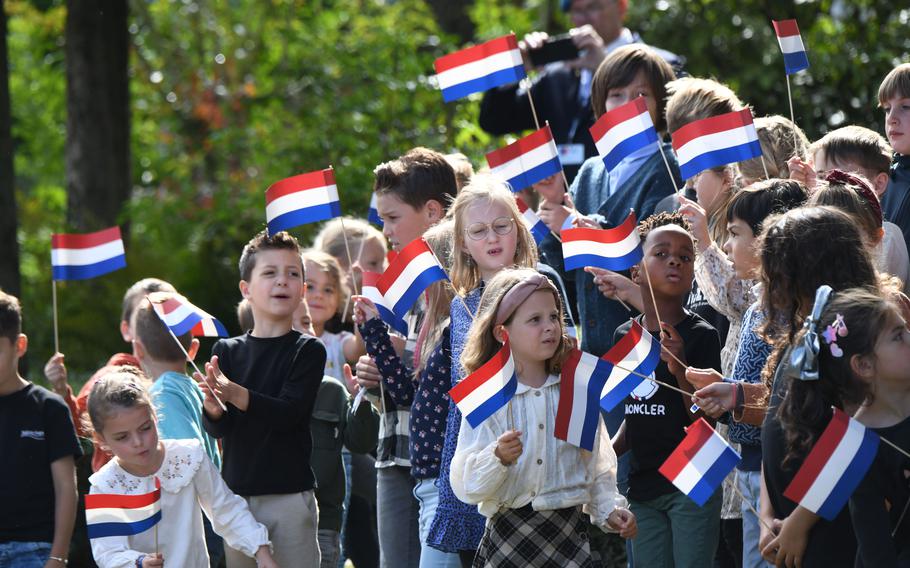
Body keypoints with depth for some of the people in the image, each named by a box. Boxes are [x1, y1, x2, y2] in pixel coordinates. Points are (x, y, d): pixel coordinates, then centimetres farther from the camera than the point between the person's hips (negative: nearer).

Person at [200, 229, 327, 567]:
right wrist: (212, 407, -25)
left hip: (290, 495, -3)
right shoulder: (227, 351, 6)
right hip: (237, 494, 3)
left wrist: (236, 394, -30)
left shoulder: (308, 350, -1)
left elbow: (290, 413, -15)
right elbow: (217, 430, -1)